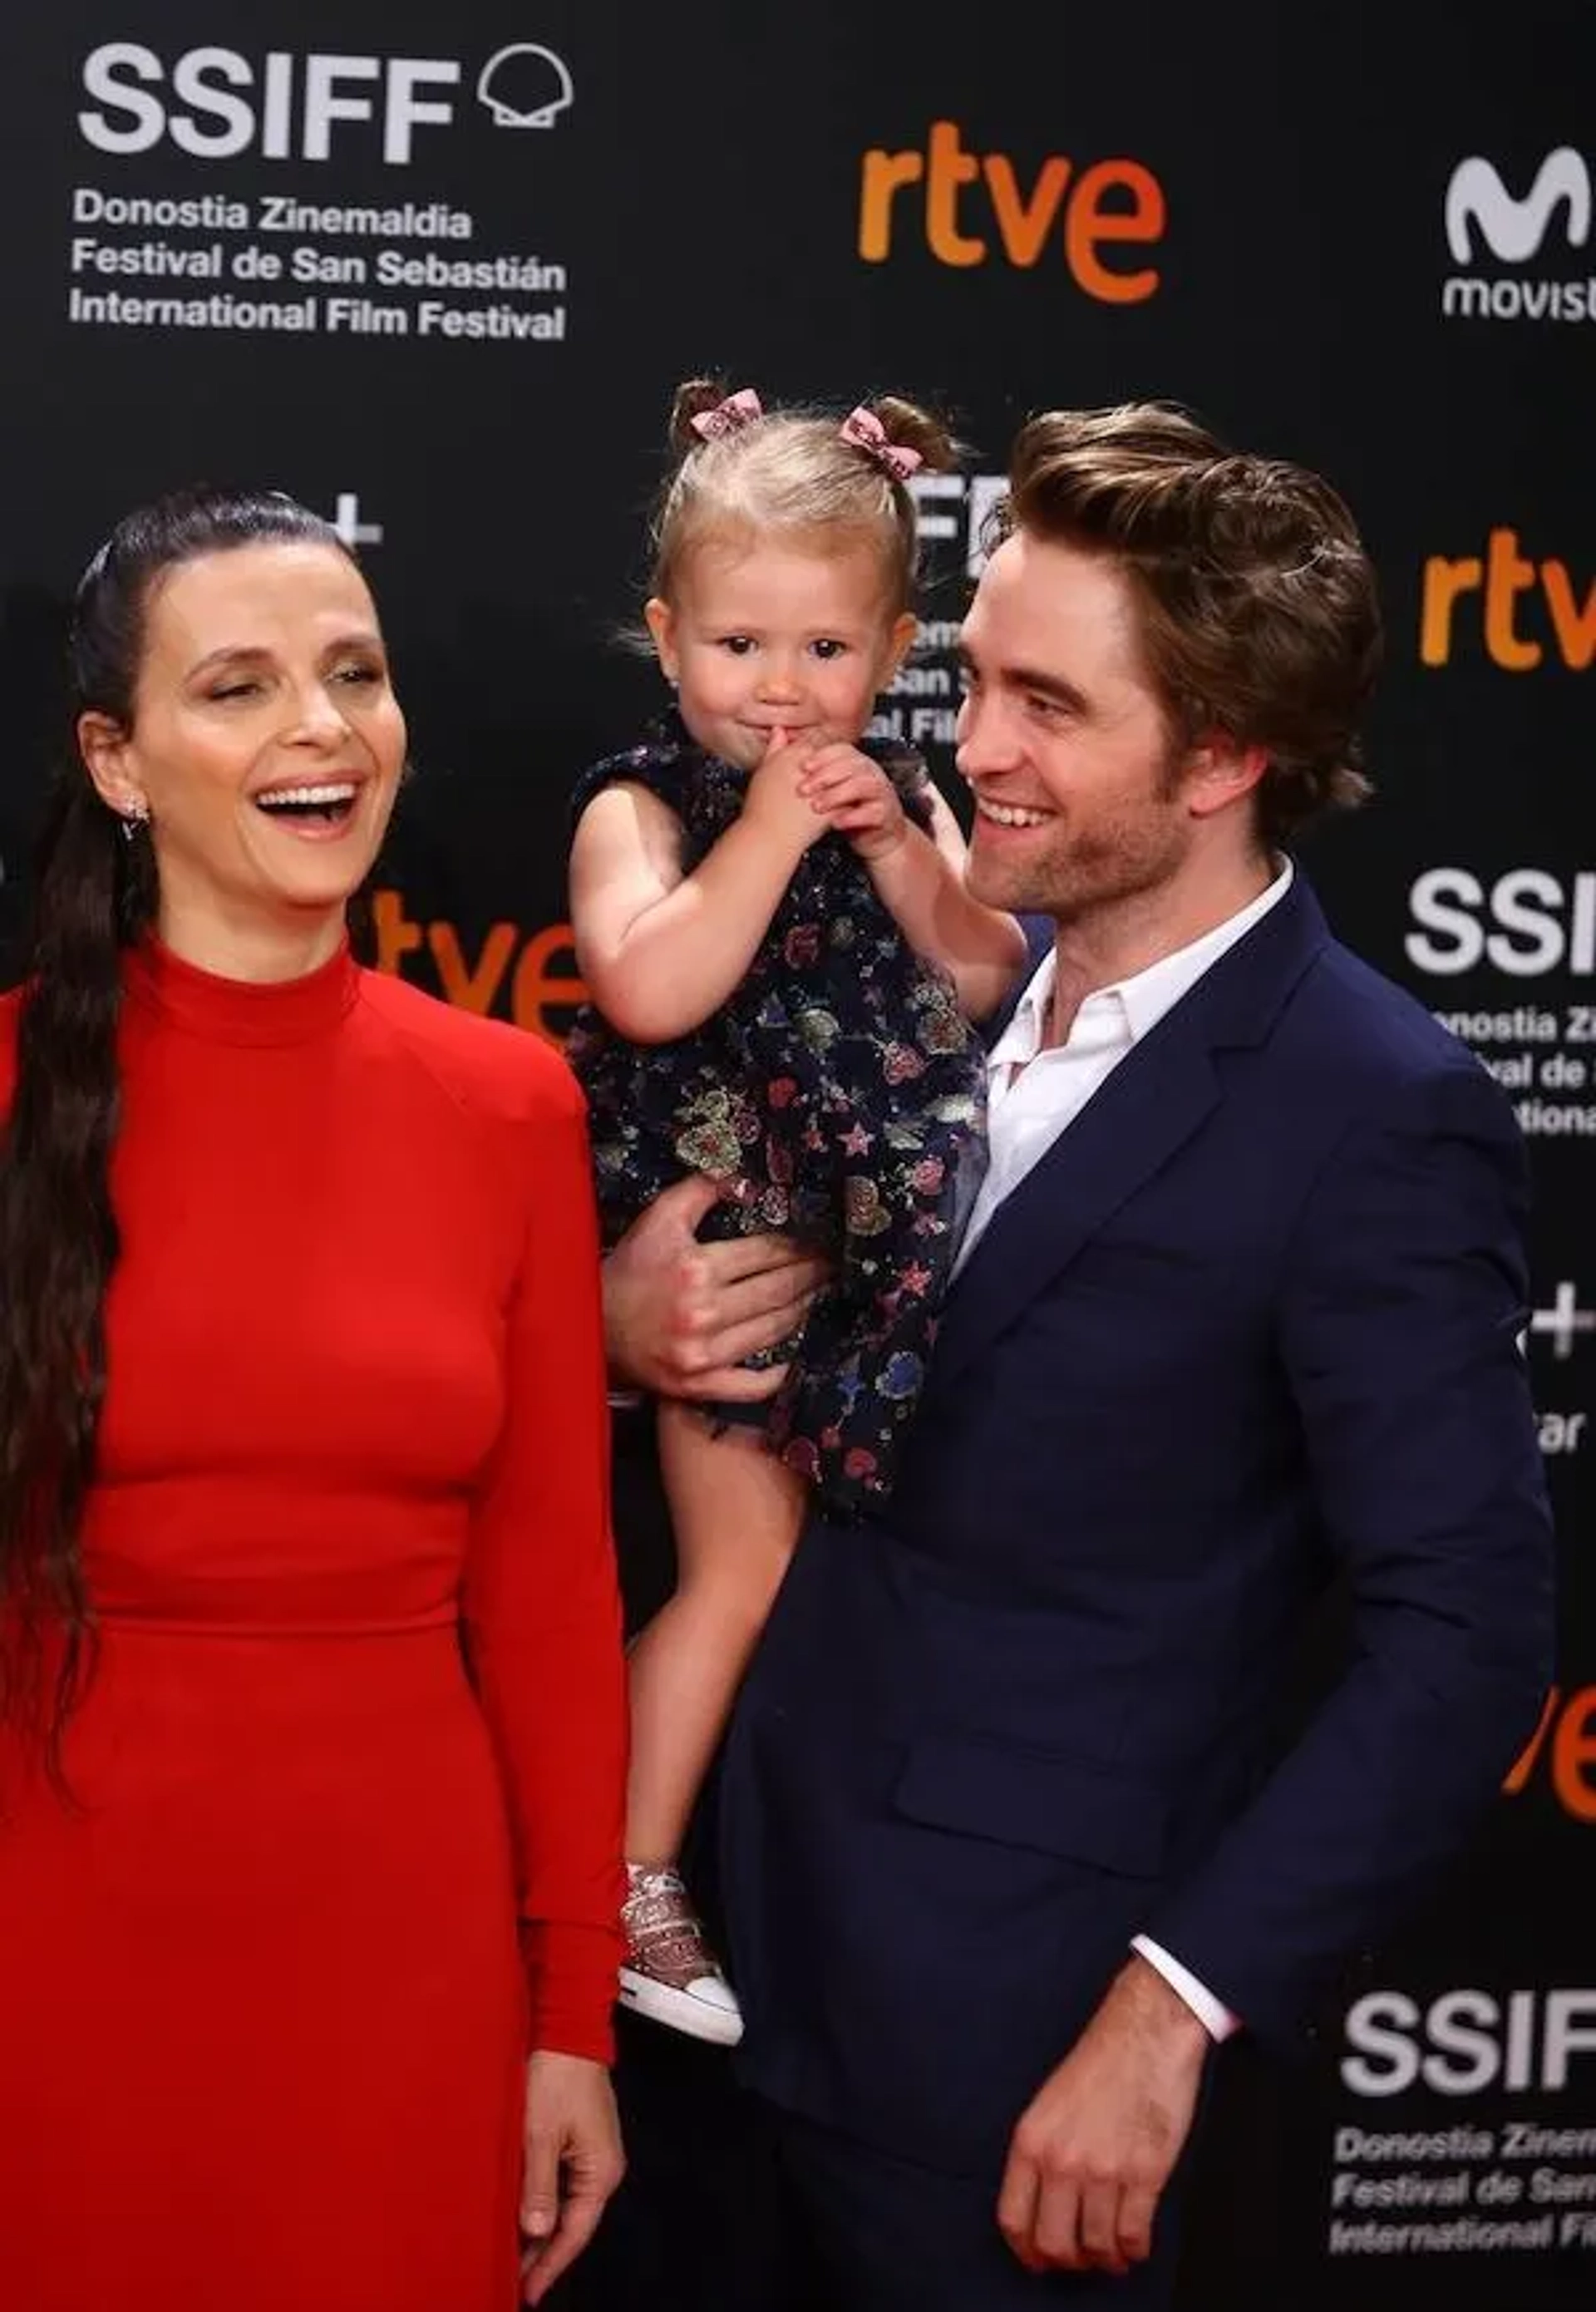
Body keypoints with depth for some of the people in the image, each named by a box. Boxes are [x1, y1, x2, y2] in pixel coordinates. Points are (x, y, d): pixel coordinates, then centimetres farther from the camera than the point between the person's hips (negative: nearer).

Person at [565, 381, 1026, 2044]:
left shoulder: (901, 803, 7)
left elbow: (987, 987, -2)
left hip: (882, 1251, 6)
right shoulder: (638, 808, -10)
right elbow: (648, 992, -27)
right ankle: (634, 1879, 12)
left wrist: (906, 854, -15)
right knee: (743, 1566, -2)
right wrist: (768, 832, -25)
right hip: (726, 1249, -6)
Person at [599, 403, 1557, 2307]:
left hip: (1010, 2013, -6)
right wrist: (629, 1314, -9)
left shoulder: (1376, 1120, -17)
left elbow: (1462, 1632, -16)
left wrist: (1170, 2010, -19)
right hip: (777, 1934, 6)